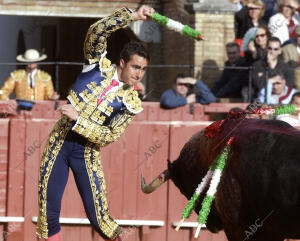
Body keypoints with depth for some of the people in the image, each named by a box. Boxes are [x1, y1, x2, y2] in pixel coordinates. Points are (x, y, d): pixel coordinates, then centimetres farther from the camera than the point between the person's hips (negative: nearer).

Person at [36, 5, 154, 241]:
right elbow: (97, 32, -16)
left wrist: (78, 118, -19)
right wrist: (132, 16, -20)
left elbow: (109, 136, -10)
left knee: (98, 215, -4)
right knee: (48, 211, 1)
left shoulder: (130, 101, -4)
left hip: (86, 151, -1)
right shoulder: (99, 66, -1)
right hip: (59, 141, 1)